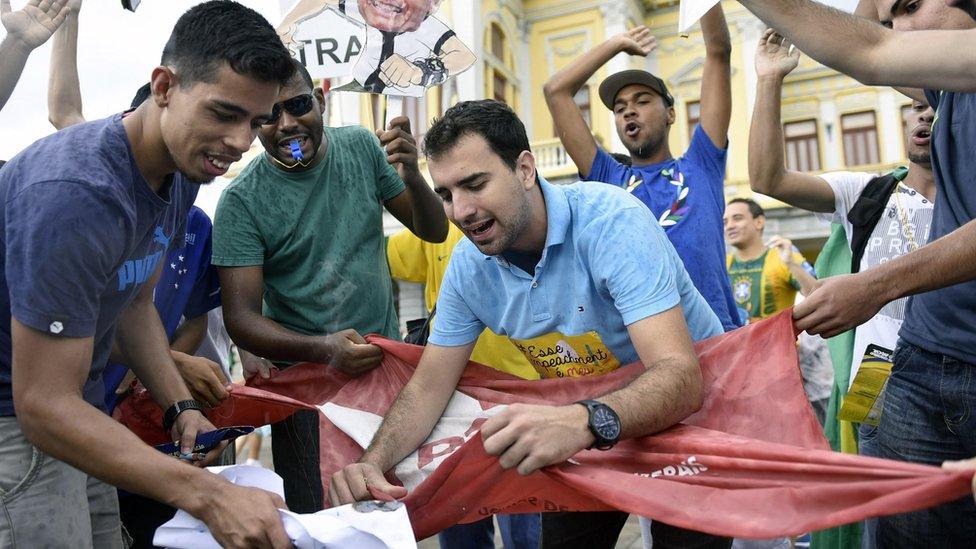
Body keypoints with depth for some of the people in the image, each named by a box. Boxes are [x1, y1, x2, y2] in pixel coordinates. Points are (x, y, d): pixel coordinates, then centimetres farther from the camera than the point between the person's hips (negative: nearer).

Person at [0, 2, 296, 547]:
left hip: (76, 410, 8)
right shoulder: (77, 193, -30)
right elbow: (44, 405, -29)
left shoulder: (182, 170, -2)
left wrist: (182, 408, -3)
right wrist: (210, 497, -36)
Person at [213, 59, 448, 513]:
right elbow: (240, 318, -13)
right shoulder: (242, 202, -11)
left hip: (387, 358, 3)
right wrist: (323, 349, -30)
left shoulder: (362, 147, -1)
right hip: (307, 377, -3)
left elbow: (434, 232, 3)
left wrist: (411, 177, -17)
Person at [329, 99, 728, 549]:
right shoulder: (468, 265, -11)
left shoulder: (609, 220, -29)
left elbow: (681, 378, -37)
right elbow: (429, 385, -7)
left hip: (690, 410, -4)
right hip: (586, 434, 5)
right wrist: (372, 463, -25)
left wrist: (585, 421, -55)